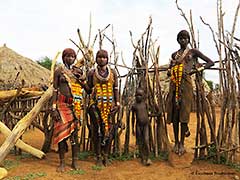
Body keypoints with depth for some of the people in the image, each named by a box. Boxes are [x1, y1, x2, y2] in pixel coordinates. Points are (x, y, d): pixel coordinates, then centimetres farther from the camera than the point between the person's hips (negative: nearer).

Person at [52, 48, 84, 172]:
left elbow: (84, 89, 13)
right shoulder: (58, 71, 3)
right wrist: (54, 108, -8)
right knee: (61, 131, -3)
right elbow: (55, 90, -1)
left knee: (74, 132, 3)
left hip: (75, 105, 2)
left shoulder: (78, 72, 10)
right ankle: (62, 163, 7)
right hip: (62, 104, -2)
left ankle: (75, 162, 12)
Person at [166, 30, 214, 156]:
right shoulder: (174, 54, 19)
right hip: (174, 84, 3)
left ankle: (182, 143, -1)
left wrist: (199, 69, -4)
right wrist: (170, 70, 4)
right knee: (174, 112, -1)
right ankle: (176, 142, 8)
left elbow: (211, 62, 9)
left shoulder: (193, 52, 11)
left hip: (186, 83, -3)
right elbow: (169, 71, 26)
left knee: (183, 112, -7)